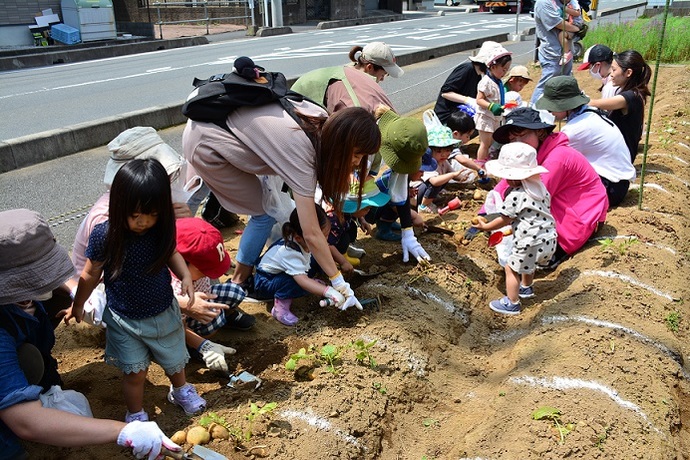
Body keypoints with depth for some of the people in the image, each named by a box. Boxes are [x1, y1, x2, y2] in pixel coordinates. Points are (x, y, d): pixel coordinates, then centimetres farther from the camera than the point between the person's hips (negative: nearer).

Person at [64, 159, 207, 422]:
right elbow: (91, 275, -7)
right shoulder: (104, 235, -23)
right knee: (135, 372, 6)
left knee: (174, 361, 22)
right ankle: (136, 416, 34)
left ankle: (180, 391, 53)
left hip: (164, 312, 3)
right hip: (124, 319, -2)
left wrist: (185, 275, -16)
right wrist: (77, 306, 7)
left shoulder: (162, 230, -18)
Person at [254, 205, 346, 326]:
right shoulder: (289, 253, -39)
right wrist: (328, 292, -55)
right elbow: (302, 280, -47)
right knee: (299, 283, -36)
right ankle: (280, 308, -21)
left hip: (281, 273, 8)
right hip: (264, 282, -8)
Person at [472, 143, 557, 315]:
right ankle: (526, 288, 52)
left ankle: (511, 304, 16)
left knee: (512, 269, 8)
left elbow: (504, 220, -12)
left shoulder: (515, 195, -19)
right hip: (549, 239, 9)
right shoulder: (540, 187, 5)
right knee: (528, 264, 33)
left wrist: (485, 226, 4)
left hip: (530, 242, -9)